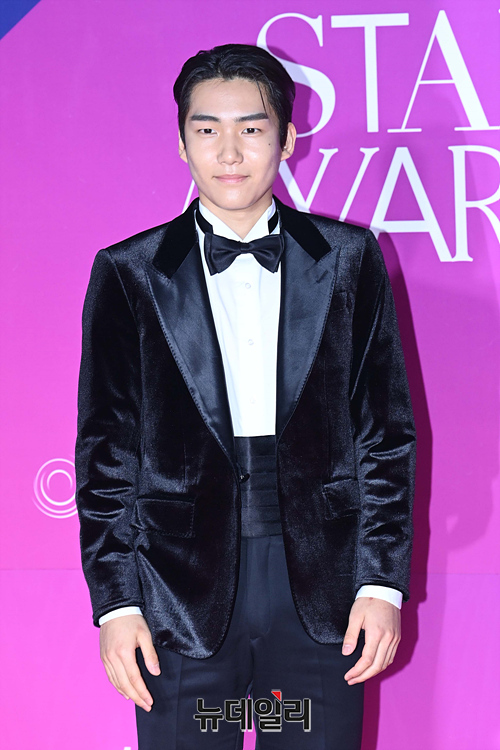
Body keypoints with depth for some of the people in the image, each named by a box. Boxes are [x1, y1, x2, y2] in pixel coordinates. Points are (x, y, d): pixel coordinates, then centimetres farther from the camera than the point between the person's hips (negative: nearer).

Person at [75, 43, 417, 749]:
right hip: (182, 593, 0)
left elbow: (387, 429, 5)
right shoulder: (128, 273, 4)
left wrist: (383, 581, -1)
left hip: (322, 585, 1)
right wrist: (115, 603, -3)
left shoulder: (349, 258, 6)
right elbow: (107, 448, 3)